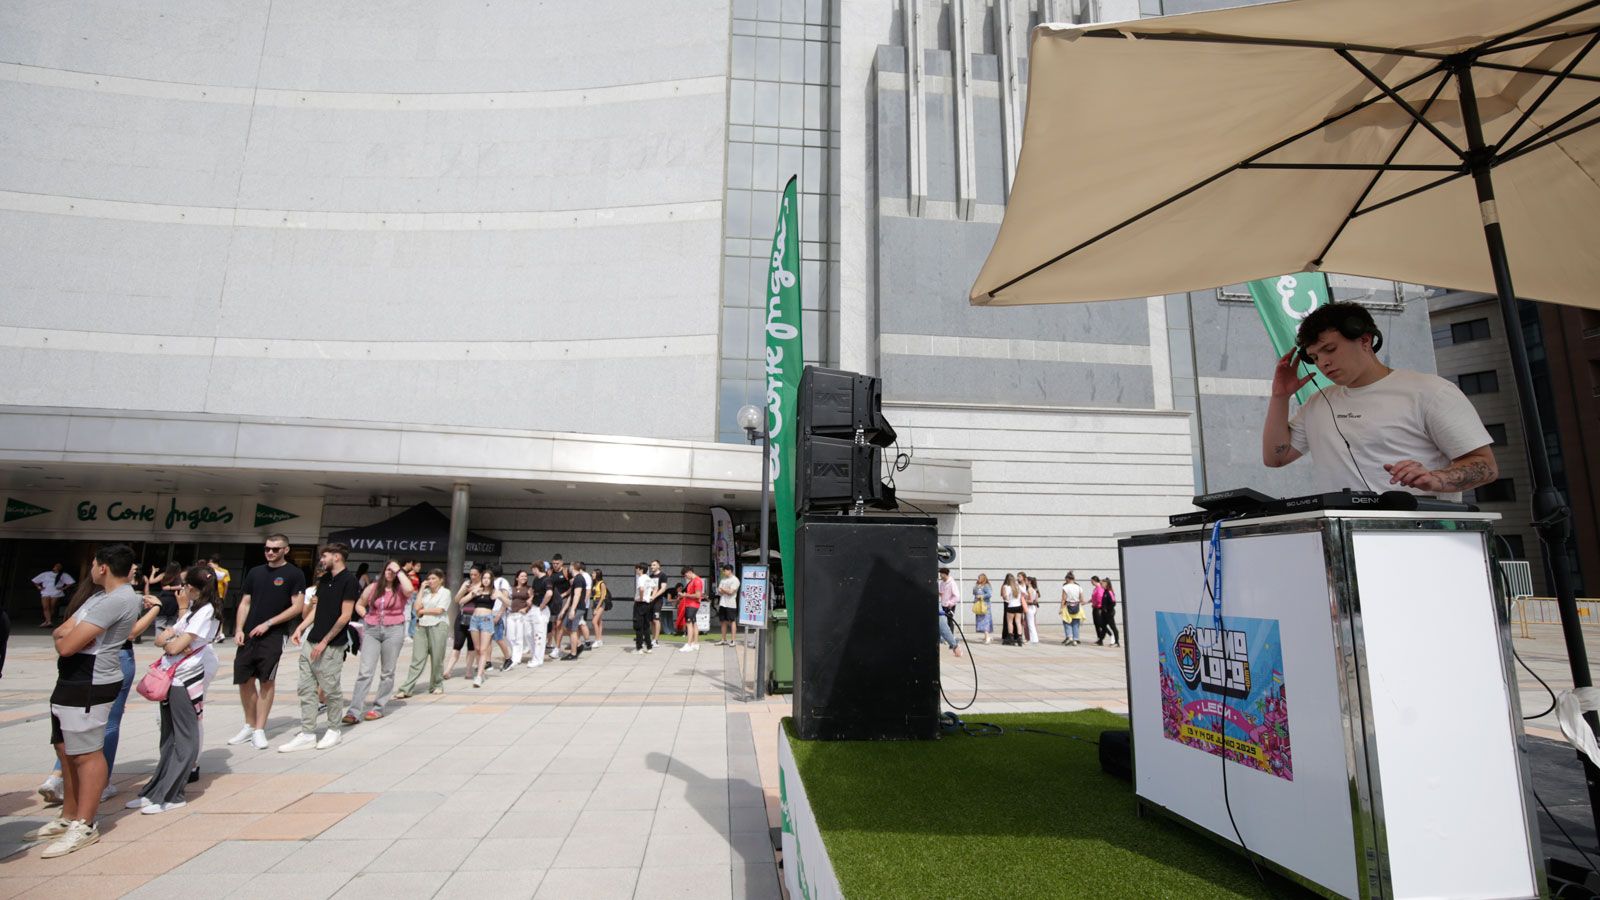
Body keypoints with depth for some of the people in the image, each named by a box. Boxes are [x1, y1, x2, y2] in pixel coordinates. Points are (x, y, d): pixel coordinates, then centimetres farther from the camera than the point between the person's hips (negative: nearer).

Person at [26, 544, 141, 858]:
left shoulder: (119, 600, -20)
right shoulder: (100, 597, 17)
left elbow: (67, 646, -21)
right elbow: (59, 632, 14)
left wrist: (65, 637, 1)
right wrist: (65, 634, -8)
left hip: (90, 685, -11)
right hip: (71, 681, 11)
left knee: (87, 754, -5)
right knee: (67, 751, 17)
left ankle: (84, 826, 3)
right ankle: (68, 818, 29)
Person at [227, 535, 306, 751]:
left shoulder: (294, 574, -4)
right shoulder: (255, 572, 12)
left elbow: (297, 607, -8)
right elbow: (245, 603, 13)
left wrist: (268, 623, -13)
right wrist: (239, 629, 1)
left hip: (273, 636, -5)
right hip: (249, 635, 5)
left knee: (266, 681, -1)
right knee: (245, 680, 9)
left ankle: (259, 730, 7)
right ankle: (249, 726, 25)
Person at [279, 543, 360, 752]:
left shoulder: (349, 580, -12)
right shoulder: (324, 579, 13)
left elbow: (345, 616, -15)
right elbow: (316, 608, 18)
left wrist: (324, 642, -13)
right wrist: (300, 628, 3)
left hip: (331, 646, -8)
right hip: (311, 641, 8)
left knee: (330, 690, 3)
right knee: (306, 689, 8)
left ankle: (333, 731, 18)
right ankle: (307, 734, 15)